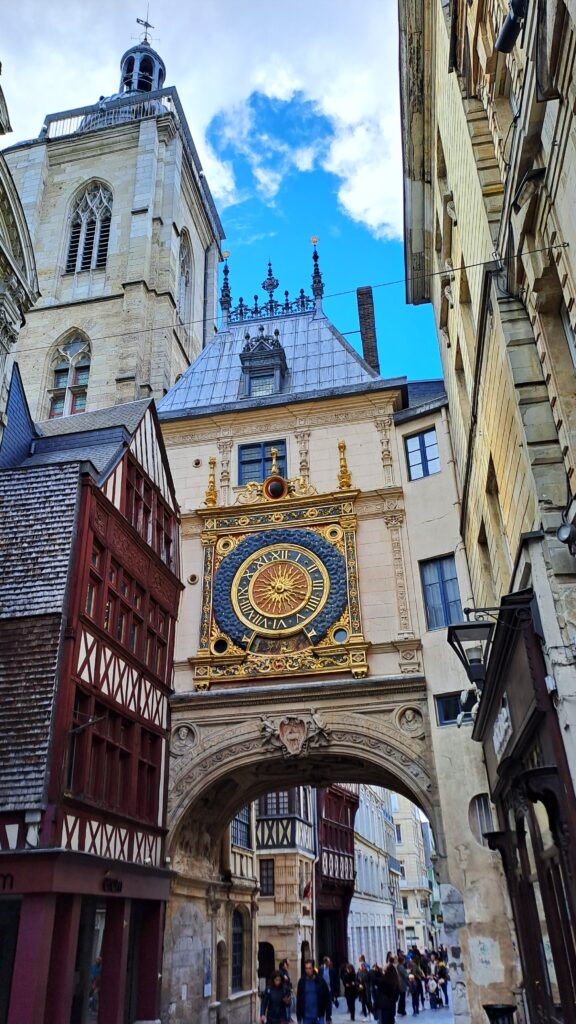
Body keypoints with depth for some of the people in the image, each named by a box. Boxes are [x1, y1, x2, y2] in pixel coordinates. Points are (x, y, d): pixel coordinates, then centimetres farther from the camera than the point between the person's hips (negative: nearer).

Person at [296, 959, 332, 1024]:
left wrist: (328, 1017, -4)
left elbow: (327, 999, -2)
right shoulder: (302, 982, 0)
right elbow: (298, 1000, 6)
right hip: (306, 1018, 2)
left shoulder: (320, 981, -5)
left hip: (319, 1017, -2)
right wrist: (299, 1018, 4)